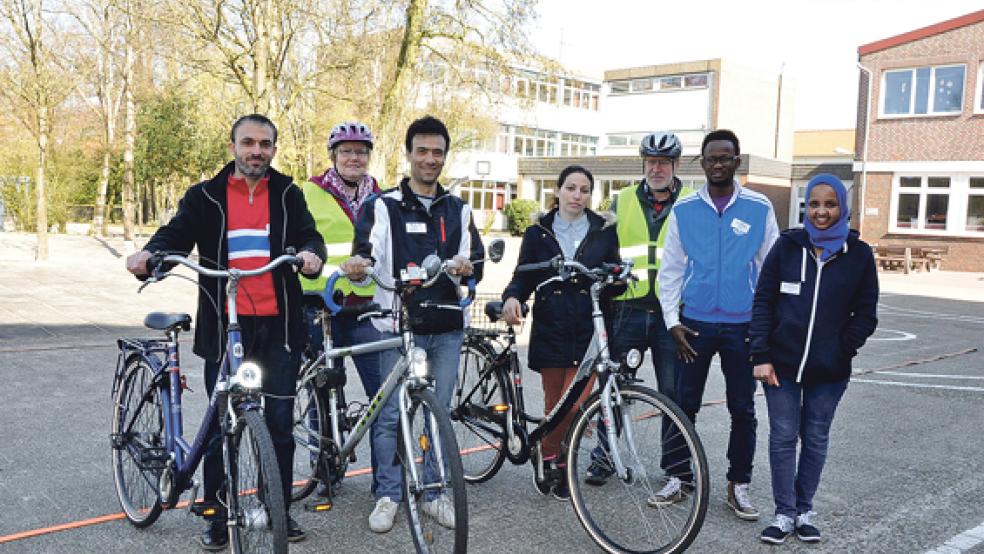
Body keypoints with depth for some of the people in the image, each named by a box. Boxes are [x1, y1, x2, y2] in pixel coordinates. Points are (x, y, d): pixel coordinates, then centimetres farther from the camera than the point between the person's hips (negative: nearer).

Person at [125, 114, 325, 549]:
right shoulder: (205, 197, 5)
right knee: (221, 424, 7)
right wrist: (149, 255, -27)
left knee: (280, 422, 8)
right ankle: (217, 517, 22)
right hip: (224, 326, -1)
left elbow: (308, 235, -3)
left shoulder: (288, 195, 8)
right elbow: (175, 237, -4)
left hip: (278, 325, 1)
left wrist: (311, 253, -27)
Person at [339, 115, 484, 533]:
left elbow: (476, 266, 7)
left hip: (447, 329, 3)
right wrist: (356, 267, -34)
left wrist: (467, 269, -16)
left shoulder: (458, 210, 12)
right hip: (398, 326, -3)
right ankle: (388, 495, 17)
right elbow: (366, 257, -11)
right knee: (391, 415, 2)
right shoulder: (383, 207, 1)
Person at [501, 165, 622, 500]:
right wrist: (512, 297, -12)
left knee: (574, 406, -9)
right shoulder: (538, 233, 8)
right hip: (551, 330, 1)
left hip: (588, 331, -1)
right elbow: (524, 276, 6)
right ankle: (549, 465, 25)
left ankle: (557, 464, 13)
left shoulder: (604, 232, 8)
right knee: (554, 406, 6)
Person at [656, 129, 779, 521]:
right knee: (685, 404, 7)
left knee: (742, 410, 8)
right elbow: (670, 269, 4)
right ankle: (679, 478, 21)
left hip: (743, 326, 0)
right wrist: (672, 322, -3)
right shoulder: (683, 209, 1)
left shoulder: (760, 208, 0)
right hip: (694, 324, 0)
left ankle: (738, 485, 23)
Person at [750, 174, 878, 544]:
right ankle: (785, 514, 15)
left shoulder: (858, 254, 1)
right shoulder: (787, 245, 1)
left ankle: (804, 512, 24)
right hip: (782, 364, 0)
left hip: (830, 371, 0)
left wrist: (842, 351, -6)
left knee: (815, 440, 10)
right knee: (783, 438, 3)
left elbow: (865, 314, 4)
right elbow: (763, 302, 0)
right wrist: (761, 355, -6)